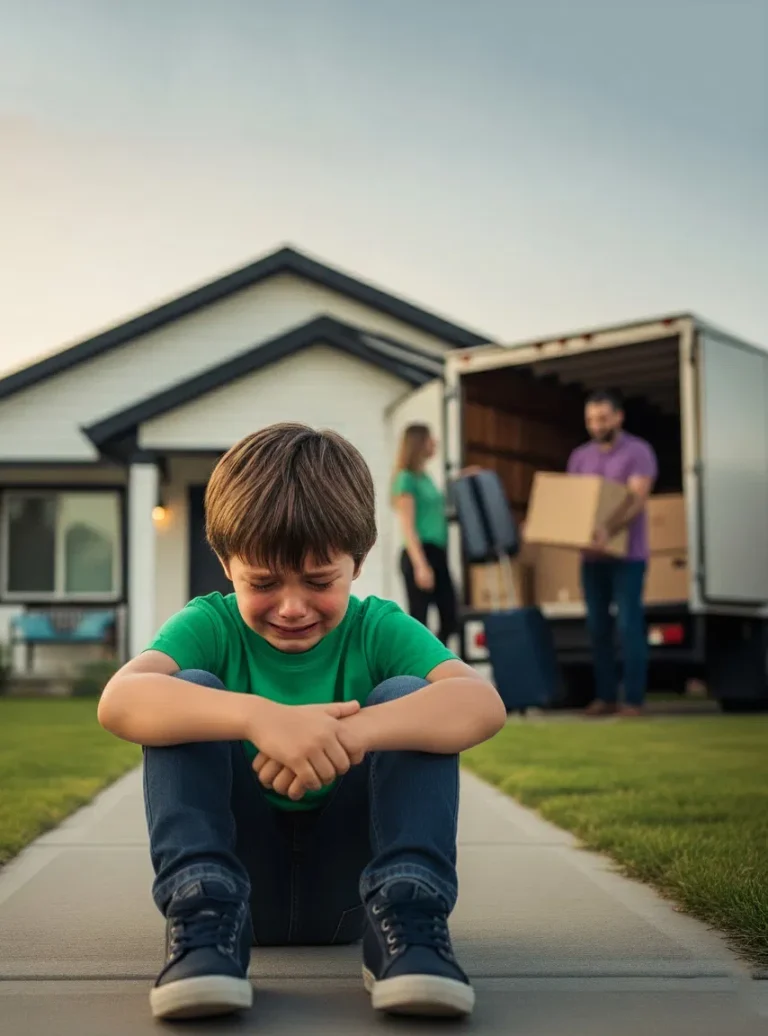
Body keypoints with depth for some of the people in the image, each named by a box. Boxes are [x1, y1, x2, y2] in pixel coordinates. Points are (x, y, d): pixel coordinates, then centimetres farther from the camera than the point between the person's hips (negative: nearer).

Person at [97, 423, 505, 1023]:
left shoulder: (377, 629, -4)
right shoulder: (211, 625, -5)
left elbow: (484, 705, -26)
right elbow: (119, 700, -29)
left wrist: (350, 733, -44)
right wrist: (259, 717, -47)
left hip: (345, 886, 0)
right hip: (237, 873, 0)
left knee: (406, 698, -19)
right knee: (190, 691, -20)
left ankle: (405, 924, -28)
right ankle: (204, 922, -29)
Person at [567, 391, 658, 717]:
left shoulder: (638, 451, -5)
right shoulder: (580, 456, 12)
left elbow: (636, 500, -17)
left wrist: (609, 530, -34)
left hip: (627, 555, -5)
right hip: (592, 556, 5)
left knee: (629, 627, -5)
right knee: (598, 627, 6)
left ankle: (634, 699, 0)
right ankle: (605, 696, 14)